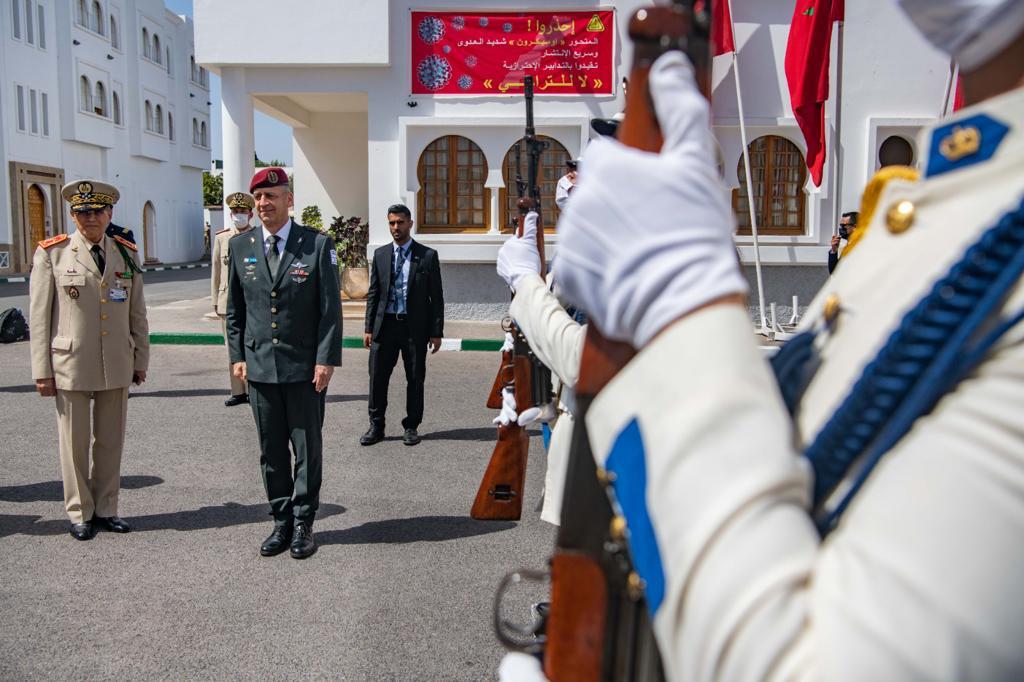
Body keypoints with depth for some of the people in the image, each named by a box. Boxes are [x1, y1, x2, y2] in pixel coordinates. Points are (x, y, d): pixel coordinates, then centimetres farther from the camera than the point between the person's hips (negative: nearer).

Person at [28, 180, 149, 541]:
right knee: (74, 444, 7)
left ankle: (106, 509, 24)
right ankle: (80, 513, 21)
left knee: (110, 442, 11)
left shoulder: (127, 254, 7)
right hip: (71, 366, -3)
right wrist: (42, 371, -5)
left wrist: (141, 360, 9)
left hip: (117, 367, 3)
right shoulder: (52, 254, -2)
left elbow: (137, 314, 11)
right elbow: (39, 317, -2)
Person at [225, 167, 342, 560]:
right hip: (259, 366, 3)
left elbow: (330, 307, -6)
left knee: (308, 449, 7)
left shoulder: (317, 245, -5)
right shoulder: (239, 246, 6)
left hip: (305, 367, -3)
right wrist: (237, 355, 5)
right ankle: (281, 521, 23)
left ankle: (303, 523, 20)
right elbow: (234, 308, 12)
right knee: (271, 450, 10)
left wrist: (327, 360, -11)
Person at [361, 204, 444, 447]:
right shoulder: (380, 254, 9)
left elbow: (436, 296, 0)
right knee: (377, 377, 3)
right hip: (385, 324, 2)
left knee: (415, 379, 6)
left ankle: (411, 427, 19)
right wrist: (368, 327, 3)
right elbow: (373, 293, 10)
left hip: (415, 326, -2)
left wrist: (436, 332, -4)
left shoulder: (428, 255, 1)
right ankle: (376, 427, 14)